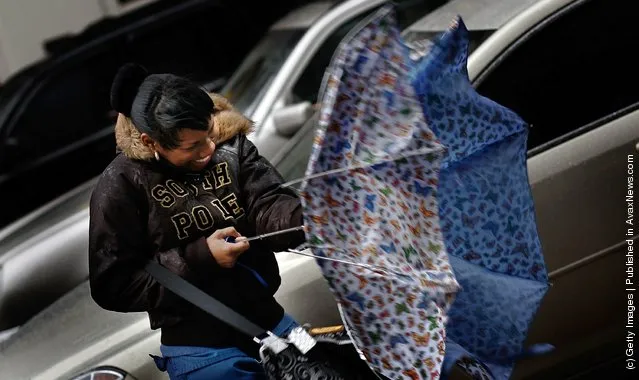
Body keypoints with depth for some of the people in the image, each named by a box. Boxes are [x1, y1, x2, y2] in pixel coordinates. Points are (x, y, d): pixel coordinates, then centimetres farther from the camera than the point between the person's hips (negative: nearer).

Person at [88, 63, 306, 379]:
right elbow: (112, 286, -14)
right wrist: (199, 259, -21)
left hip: (266, 318, 5)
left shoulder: (229, 144, -3)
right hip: (198, 345, -5)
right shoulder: (120, 186, -14)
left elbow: (268, 207, -11)